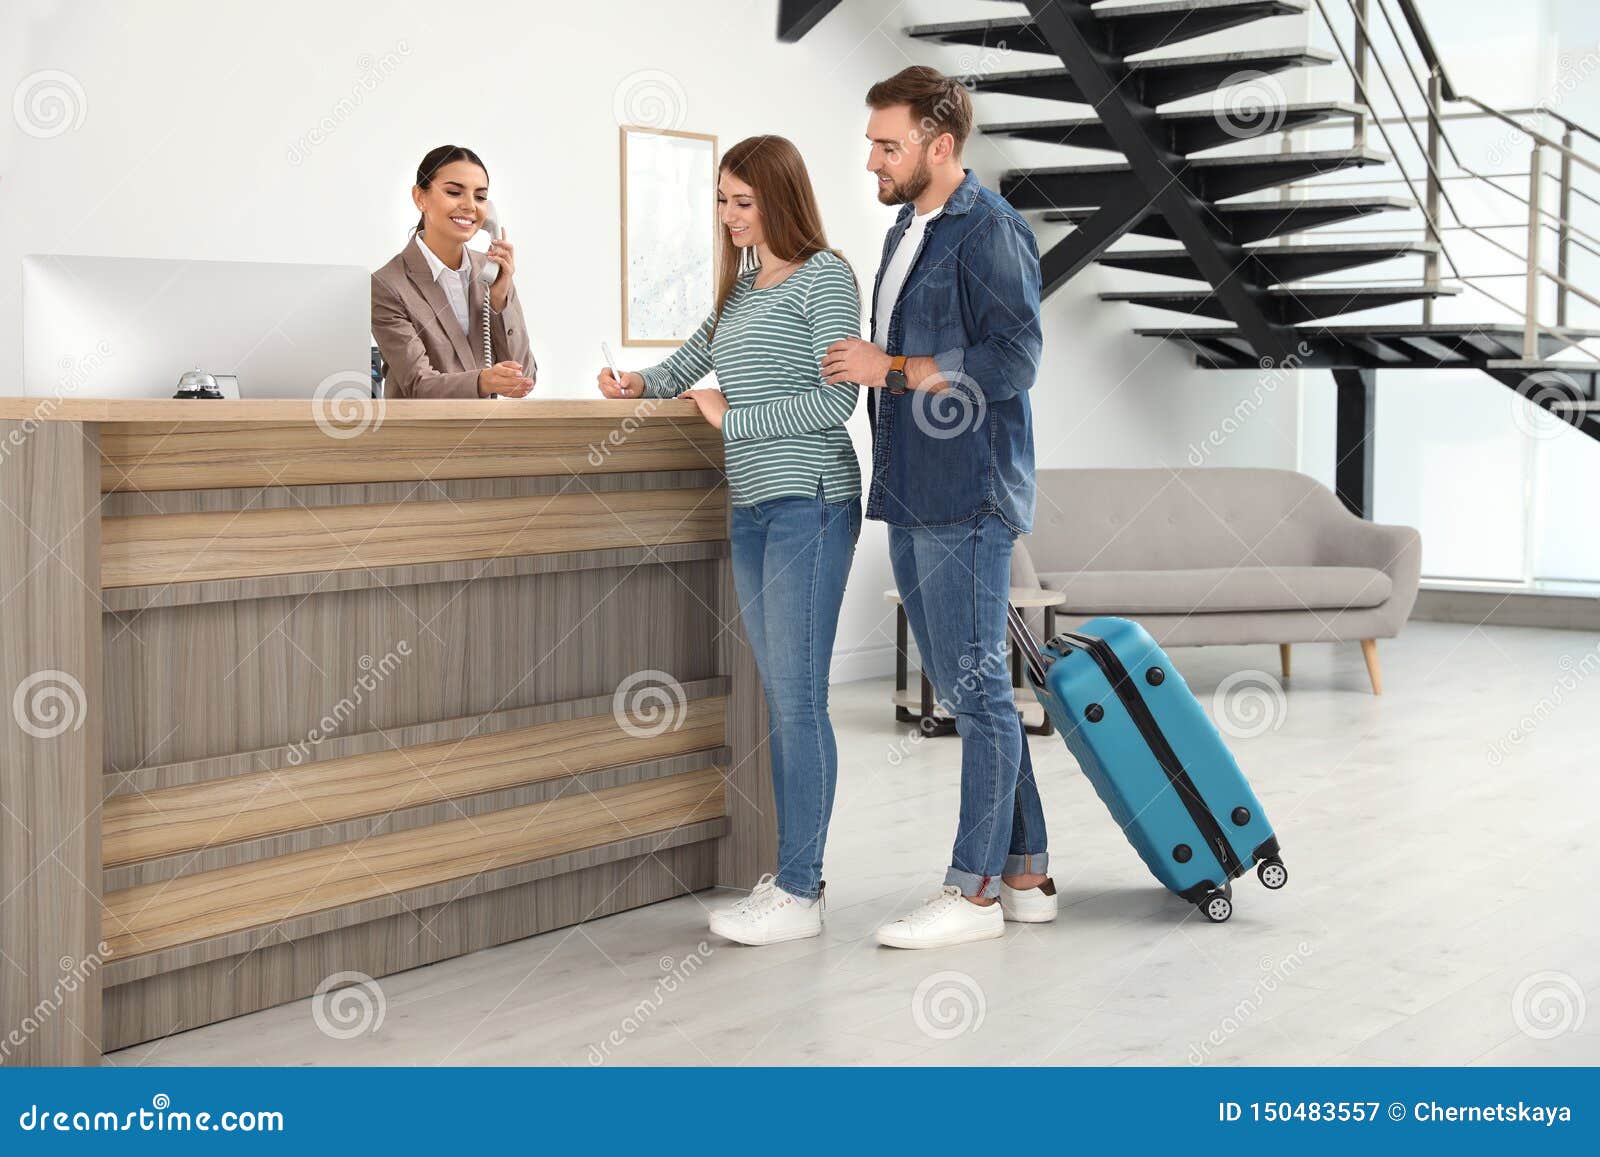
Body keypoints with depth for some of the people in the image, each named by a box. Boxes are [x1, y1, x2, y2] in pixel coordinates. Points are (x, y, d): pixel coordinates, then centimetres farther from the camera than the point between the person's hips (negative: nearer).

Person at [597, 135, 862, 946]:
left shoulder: (824, 278, -5)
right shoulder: (740, 288, 18)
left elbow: (835, 401, -12)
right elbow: (691, 361, 33)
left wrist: (730, 418, -8)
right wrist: (643, 385, 13)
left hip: (808, 504, -8)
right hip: (751, 507, 8)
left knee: (798, 697, -9)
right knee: (781, 696, 9)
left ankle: (798, 894, -6)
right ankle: (794, 873, 15)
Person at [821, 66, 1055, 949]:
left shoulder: (990, 231, -11)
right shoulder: (906, 231, 18)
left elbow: (1012, 363, -18)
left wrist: (889, 369, -16)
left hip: (968, 501, -10)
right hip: (911, 497, 10)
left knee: (976, 689, -4)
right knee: (961, 688, 12)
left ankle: (976, 891, 2)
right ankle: (1025, 875, 20)